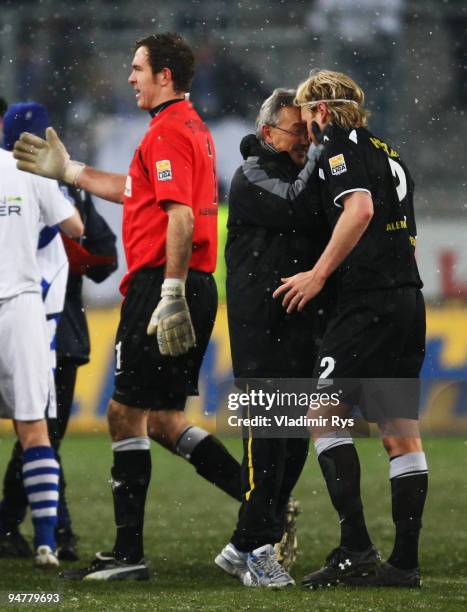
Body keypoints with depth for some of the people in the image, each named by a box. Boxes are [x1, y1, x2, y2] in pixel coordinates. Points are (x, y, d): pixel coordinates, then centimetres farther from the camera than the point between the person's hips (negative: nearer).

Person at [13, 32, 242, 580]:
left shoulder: (168, 131, -12)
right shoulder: (191, 128, 20)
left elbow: (181, 216, -22)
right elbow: (137, 192, 34)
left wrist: (170, 296, -26)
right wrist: (68, 170, 38)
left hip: (160, 285, -10)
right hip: (194, 290, 10)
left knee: (125, 413, -5)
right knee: (163, 420, 13)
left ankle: (128, 553, -3)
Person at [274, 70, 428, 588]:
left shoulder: (342, 145, -3)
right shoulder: (388, 154, 24)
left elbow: (359, 210, -19)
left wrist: (318, 275, -16)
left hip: (368, 304, -9)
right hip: (409, 302, 9)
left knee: (324, 415, -7)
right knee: (401, 433, 6)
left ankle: (355, 548, -16)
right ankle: (404, 562, 5)